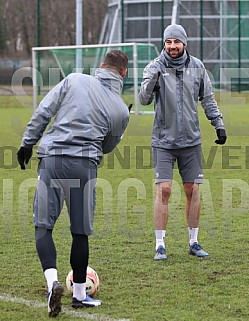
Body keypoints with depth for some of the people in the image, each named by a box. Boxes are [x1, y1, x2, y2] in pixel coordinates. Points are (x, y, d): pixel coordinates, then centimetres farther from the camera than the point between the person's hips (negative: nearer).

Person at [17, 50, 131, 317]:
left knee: (43, 226, 3)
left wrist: (28, 143, 10)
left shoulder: (75, 80, 5)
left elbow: (43, 112, 3)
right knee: (80, 232, 12)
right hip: (85, 165, 0)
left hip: (51, 160, 0)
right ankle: (79, 294, 21)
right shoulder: (121, 110, 7)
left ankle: (52, 281, -18)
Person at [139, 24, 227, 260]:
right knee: (163, 189, -9)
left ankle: (193, 242, 17)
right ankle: (160, 245, -2)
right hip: (163, 141, -3)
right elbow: (144, 99, -15)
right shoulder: (155, 67, -5)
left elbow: (207, 99, 13)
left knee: (193, 190, 5)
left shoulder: (197, 67, 3)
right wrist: (152, 77, -31)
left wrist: (219, 124, 7)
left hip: (191, 140, 3)